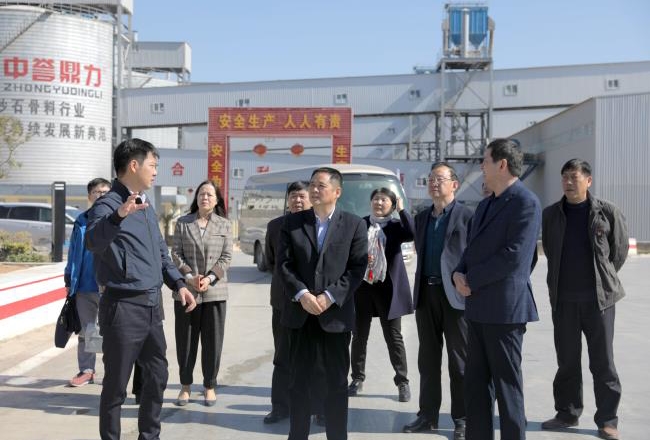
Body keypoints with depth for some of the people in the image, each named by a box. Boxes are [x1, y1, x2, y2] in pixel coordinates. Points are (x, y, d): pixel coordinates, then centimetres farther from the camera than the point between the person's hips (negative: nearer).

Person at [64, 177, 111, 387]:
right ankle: (86, 370, 22)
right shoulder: (81, 222, 8)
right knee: (86, 331, 12)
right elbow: (73, 254, 12)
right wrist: (69, 281, 10)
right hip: (84, 286, 4)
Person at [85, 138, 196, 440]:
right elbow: (93, 242, -35)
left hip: (152, 305, 8)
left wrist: (178, 284, 8)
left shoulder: (146, 207, 13)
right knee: (116, 384, 3)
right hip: (123, 306, -8)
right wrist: (118, 216, -52)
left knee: (157, 376, 17)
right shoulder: (108, 205, -14)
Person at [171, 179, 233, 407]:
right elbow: (176, 253, 1)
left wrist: (210, 278, -12)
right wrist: (189, 276, -12)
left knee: (213, 340, 4)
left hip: (215, 291, 0)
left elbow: (226, 258, 0)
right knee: (185, 340, 6)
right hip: (186, 290, 0)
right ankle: (185, 385, 19)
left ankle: (210, 386, 17)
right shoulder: (183, 223, 5)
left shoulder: (225, 225, 5)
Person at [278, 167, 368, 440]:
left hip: (335, 314, -2)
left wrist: (330, 297, -14)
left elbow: (357, 268, -4)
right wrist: (302, 294, -14)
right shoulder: (292, 222, 7)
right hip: (300, 313, 2)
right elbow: (284, 264, 1)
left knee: (337, 383, 6)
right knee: (298, 380, 9)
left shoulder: (354, 224, 2)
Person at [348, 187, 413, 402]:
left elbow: (412, 234, -18)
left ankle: (402, 382, 14)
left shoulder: (395, 226, 3)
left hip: (388, 288, -2)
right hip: (362, 286, 2)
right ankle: (357, 378, 24)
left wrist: (402, 210, -11)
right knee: (359, 335, 10)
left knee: (394, 337, 4)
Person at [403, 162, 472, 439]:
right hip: (426, 294, 6)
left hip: (455, 294, -6)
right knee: (428, 359, 11)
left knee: (459, 361, 3)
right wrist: (419, 288, 12)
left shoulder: (467, 216, -4)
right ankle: (428, 415, 21)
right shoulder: (422, 217, 15)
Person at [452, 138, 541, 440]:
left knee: (507, 385, 2)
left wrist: (471, 279, -13)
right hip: (478, 306, 9)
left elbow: (514, 257, -20)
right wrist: (459, 273, -4)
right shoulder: (484, 205, 18)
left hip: (504, 306, -9)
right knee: (475, 383, 13)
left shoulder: (525, 203, -12)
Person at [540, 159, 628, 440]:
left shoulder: (607, 212, -2)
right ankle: (567, 413, 23)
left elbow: (620, 250, 7)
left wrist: (603, 280, 11)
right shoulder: (550, 215, 5)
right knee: (567, 360, 11)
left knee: (602, 362, 3)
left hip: (600, 298, -2)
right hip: (562, 299, 2)